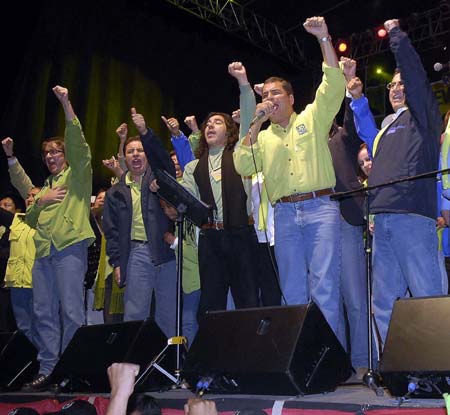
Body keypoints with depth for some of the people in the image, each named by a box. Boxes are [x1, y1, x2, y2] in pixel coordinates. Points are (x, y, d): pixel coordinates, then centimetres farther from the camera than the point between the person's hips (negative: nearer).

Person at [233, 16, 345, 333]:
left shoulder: (312, 118, 13)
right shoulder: (263, 138, 20)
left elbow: (334, 84, 0)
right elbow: (242, 167, 5)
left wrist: (323, 38, -7)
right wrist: (255, 125, 2)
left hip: (320, 207, -3)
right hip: (284, 214, 3)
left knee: (324, 287, -10)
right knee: (292, 291, 4)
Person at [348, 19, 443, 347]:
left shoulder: (421, 114, 8)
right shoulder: (387, 127, 28)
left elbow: (414, 73, -1)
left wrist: (396, 34, 9)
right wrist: (357, 98, 28)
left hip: (412, 217, -7)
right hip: (383, 219, 8)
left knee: (427, 298, -9)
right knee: (384, 304, 6)